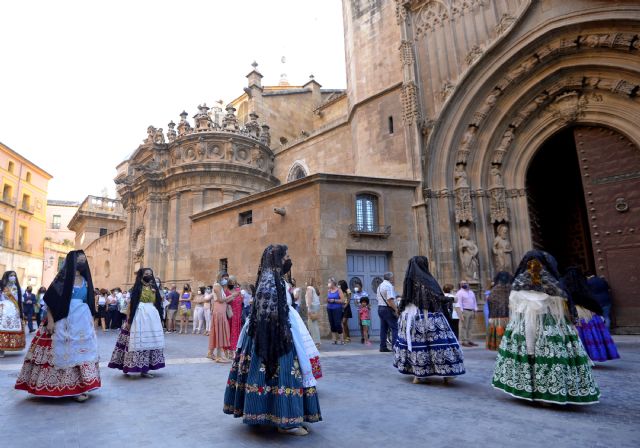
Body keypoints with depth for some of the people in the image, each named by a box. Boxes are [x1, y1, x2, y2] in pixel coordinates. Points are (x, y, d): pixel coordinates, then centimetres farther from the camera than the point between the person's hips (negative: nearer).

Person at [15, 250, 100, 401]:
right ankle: (58, 386, 13)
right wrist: (50, 320, -14)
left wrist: (91, 320, 13)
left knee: (81, 351, 3)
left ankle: (79, 386, 8)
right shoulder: (63, 277, -3)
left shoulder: (85, 280, 12)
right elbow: (50, 300, -6)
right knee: (64, 351, -1)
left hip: (83, 321, 5)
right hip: (64, 321, -5)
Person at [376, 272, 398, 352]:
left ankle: (383, 347, 12)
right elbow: (390, 300, -21)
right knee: (395, 328, -7)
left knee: (383, 328, 11)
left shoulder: (380, 286, 17)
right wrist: (396, 309, -18)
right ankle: (395, 346, -11)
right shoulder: (389, 285, -13)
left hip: (380, 308, 9)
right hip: (388, 309, -9)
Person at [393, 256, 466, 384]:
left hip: (410, 316, 5)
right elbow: (438, 298, -13)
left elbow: (404, 300, 10)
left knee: (416, 343, 8)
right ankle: (446, 374, 4)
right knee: (438, 341, 1)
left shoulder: (408, 280, 5)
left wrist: (402, 312, 21)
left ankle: (417, 374, 13)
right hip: (428, 317, -5)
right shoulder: (427, 280, -11)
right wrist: (449, 299, 3)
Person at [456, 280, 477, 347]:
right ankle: (464, 341, -5)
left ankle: (469, 341, 12)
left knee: (470, 327, 8)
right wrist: (461, 313, -16)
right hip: (465, 311, -7)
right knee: (465, 327, -7)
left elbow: (474, 302, 22)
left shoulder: (471, 292, 19)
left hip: (471, 311, 7)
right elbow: (459, 303, -10)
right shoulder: (460, 293, -4)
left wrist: (475, 311, 14)